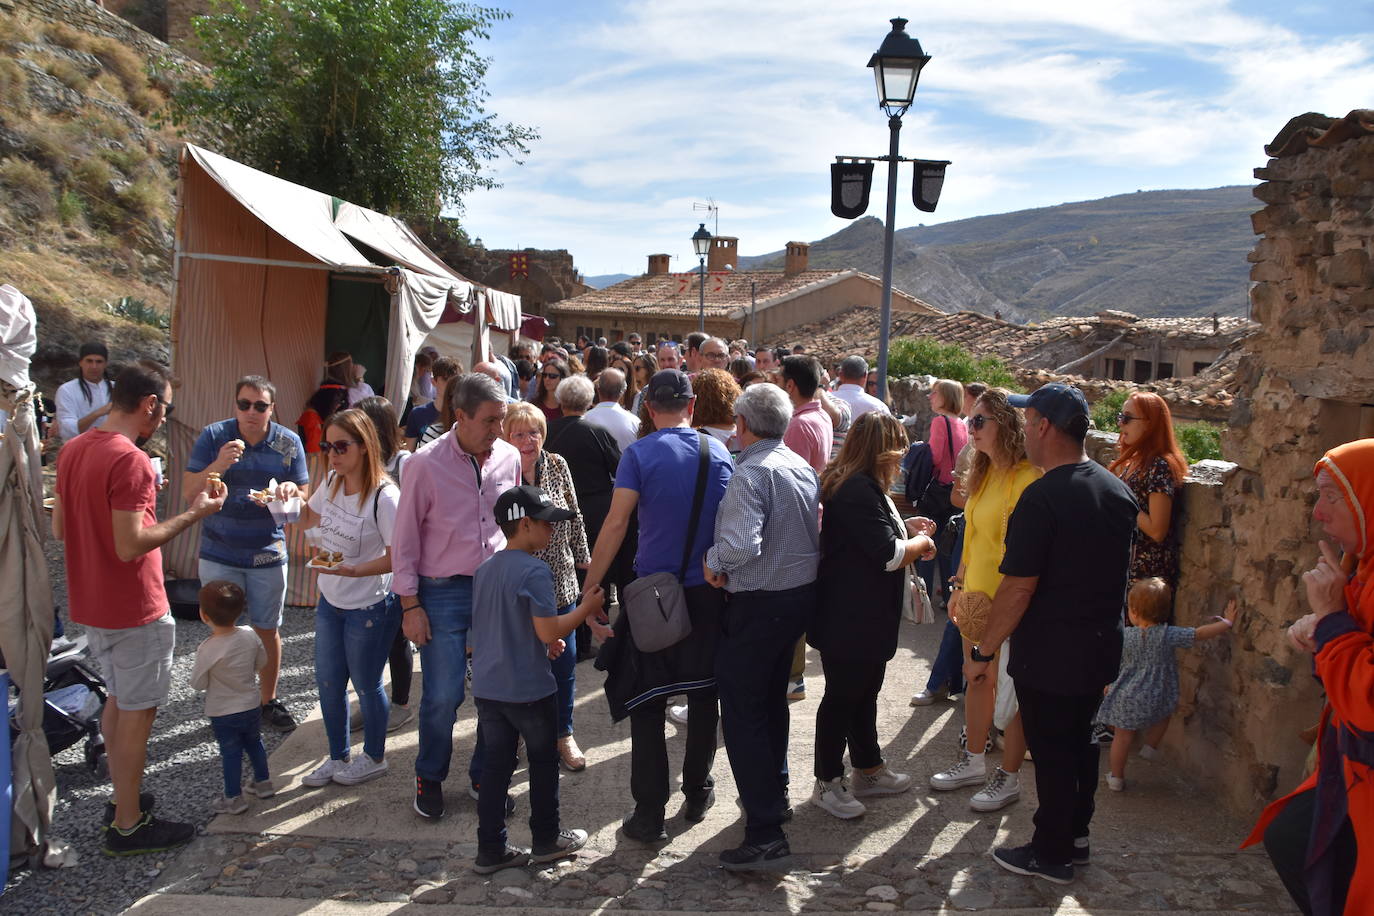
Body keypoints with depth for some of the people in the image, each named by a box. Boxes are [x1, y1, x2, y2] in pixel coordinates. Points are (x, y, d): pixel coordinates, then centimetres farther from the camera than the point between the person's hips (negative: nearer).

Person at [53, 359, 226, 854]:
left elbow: (59, 529, 11)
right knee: (137, 710, 3)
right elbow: (130, 546, -27)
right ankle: (127, 826, 13)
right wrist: (192, 514, -19)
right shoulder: (130, 460, -24)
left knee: (119, 699, 22)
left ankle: (122, 799, 35)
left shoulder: (73, 450, 4)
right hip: (133, 610, -9)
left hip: (89, 605, 9)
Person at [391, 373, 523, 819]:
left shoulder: (509, 458, 1)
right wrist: (410, 605, -5)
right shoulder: (426, 464, -9)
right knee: (443, 696, 1)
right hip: (443, 593, -3)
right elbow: (405, 539, -4)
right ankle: (429, 778, 26)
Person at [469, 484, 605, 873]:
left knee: (495, 764, 12)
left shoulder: (484, 570, 9)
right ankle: (546, 839, 24)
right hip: (529, 690, -7)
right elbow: (549, 630, -22)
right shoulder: (534, 570, -18)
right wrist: (586, 607, -8)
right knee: (543, 762, 12)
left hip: (487, 687, 7)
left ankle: (490, 849, 17)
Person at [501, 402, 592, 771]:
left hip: (559, 581, 3)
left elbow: (574, 516, 11)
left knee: (564, 658, 8)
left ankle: (564, 734, 25)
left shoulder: (557, 466, 1)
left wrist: (582, 556, 13)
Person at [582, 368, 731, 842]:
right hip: (709, 592, 3)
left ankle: (649, 814, 8)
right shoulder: (718, 452, 2)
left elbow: (616, 524, -18)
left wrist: (590, 588, -15)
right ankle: (697, 793, 31)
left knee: (646, 703, 6)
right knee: (704, 694, 18)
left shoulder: (639, 453, -10)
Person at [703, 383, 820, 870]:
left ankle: (765, 833, 0)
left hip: (759, 605, -9)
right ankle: (773, 793, 41)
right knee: (773, 698, 25)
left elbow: (741, 544, -33)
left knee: (742, 711, -1)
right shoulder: (804, 468, 7)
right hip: (802, 593, 9)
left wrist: (713, 561, -13)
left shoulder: (751, 473, -20)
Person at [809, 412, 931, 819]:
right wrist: (922, 542, -7)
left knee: (865, 691, 21)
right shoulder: (859, 492, -24)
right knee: (842, 696, 2)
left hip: (866, 617, 11)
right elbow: (889, 555, -24)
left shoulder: (860, 486, 12)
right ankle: (827, 784, 16)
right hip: (850, 620, -11)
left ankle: (868, 769, 35)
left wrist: (905, 528, 10)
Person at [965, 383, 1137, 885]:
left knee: (1052, 751, 6)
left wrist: (982, 651, -14)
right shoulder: (1118, 491, 3)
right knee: (1081, 741, 21)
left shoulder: (1043, 497, -23)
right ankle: (1076, 834, 36)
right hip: (1101, 649, 8)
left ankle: (1051, 853, 20)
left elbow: (1018, 588, -23)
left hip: (1049, 655, -8)